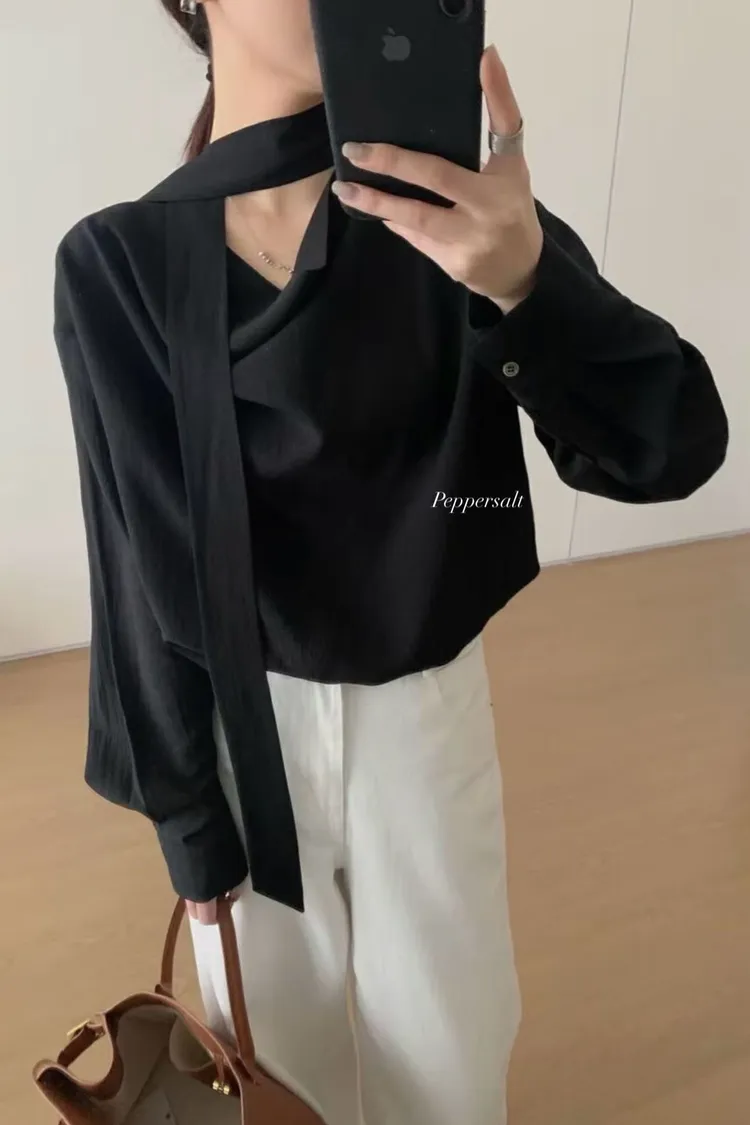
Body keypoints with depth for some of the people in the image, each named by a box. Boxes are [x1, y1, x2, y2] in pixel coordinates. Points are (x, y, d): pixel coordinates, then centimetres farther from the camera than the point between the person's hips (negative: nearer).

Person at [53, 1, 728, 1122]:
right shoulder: (118, 263, -11)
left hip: (424, 703, 1)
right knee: (279, 1024, 23)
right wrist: (184, 814, -3)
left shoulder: (446, 199, -10)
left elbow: (671, 448, -19)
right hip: (242, 719, 0)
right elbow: (151, 560, -8)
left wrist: (526, 278, -38)